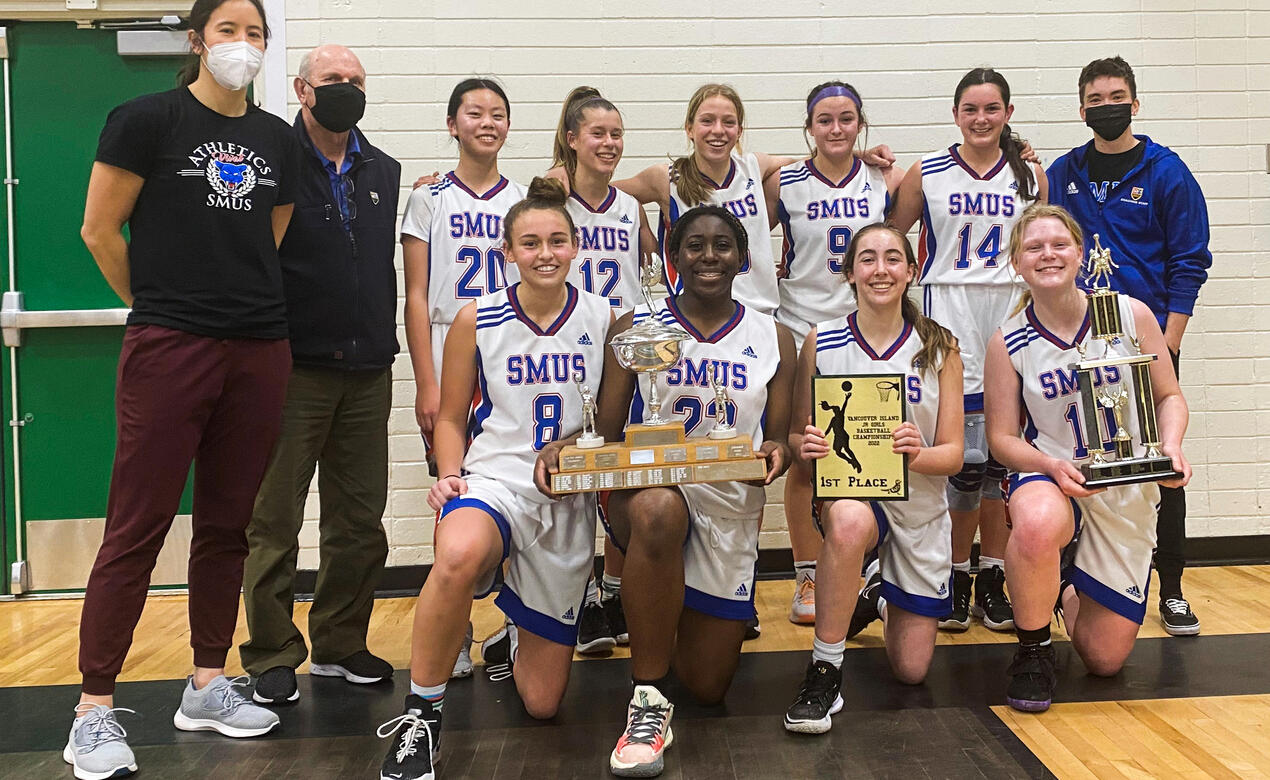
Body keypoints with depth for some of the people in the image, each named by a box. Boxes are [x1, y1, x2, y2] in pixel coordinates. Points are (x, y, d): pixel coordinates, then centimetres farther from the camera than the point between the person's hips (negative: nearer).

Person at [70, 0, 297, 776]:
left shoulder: (279, 140, 13)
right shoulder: (147, 119, -2)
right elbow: (100, 229, 0)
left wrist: (245, 301, 14)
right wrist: (161, 306, 7)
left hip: (259, 353, 5)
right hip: (170, 351, -5)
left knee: (227, 525, 11)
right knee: (137, 530, -3)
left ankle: (209, 685, 23)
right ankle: (94, 711, 5)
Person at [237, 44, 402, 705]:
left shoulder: (384, 172, 14)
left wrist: (385, 346, 14)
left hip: (368, 374, 5)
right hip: (294, 370, -5)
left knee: (360, 521, 11)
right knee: (274, 521, 2)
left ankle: (341, 644, 25)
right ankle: (273, 655, 15)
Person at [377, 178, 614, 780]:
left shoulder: (604, 319, 2)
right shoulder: (476, 320, 0)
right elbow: (451, 418, 8)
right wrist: (450, 475, -10)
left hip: (570, 497, 2)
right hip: (496, 478, -1)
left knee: (541, 703, 5)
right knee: (458, 556, -43)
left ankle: (518, 637, 43)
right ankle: (421, 716, -19)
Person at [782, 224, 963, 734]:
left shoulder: (939, 347, -4)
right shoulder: (821, 342, -6)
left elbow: (953, 454, -5)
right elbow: (795, 434, -1)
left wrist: (917, 454, -28)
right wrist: (807, 446, -25)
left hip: (919, 505, 2)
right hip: (847, 491, -2)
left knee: (911, 670, 6)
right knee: (850, 522, -42)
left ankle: (880, 596, 42)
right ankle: (824, 674, -22)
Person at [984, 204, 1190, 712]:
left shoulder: (1132, 315, -6)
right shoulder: (1008, 344, -8)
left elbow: (1169, 395, 5)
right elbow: (1002, 437, -5)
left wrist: (1170, 446, -15)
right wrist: (1052, 466, -24)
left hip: (1128, 495, 2)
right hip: (1048, 479, -2)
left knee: (1105, 660, 5)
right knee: (1037, 525, -43)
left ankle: (1068, 588, 43)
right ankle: (1033, 650, -13)